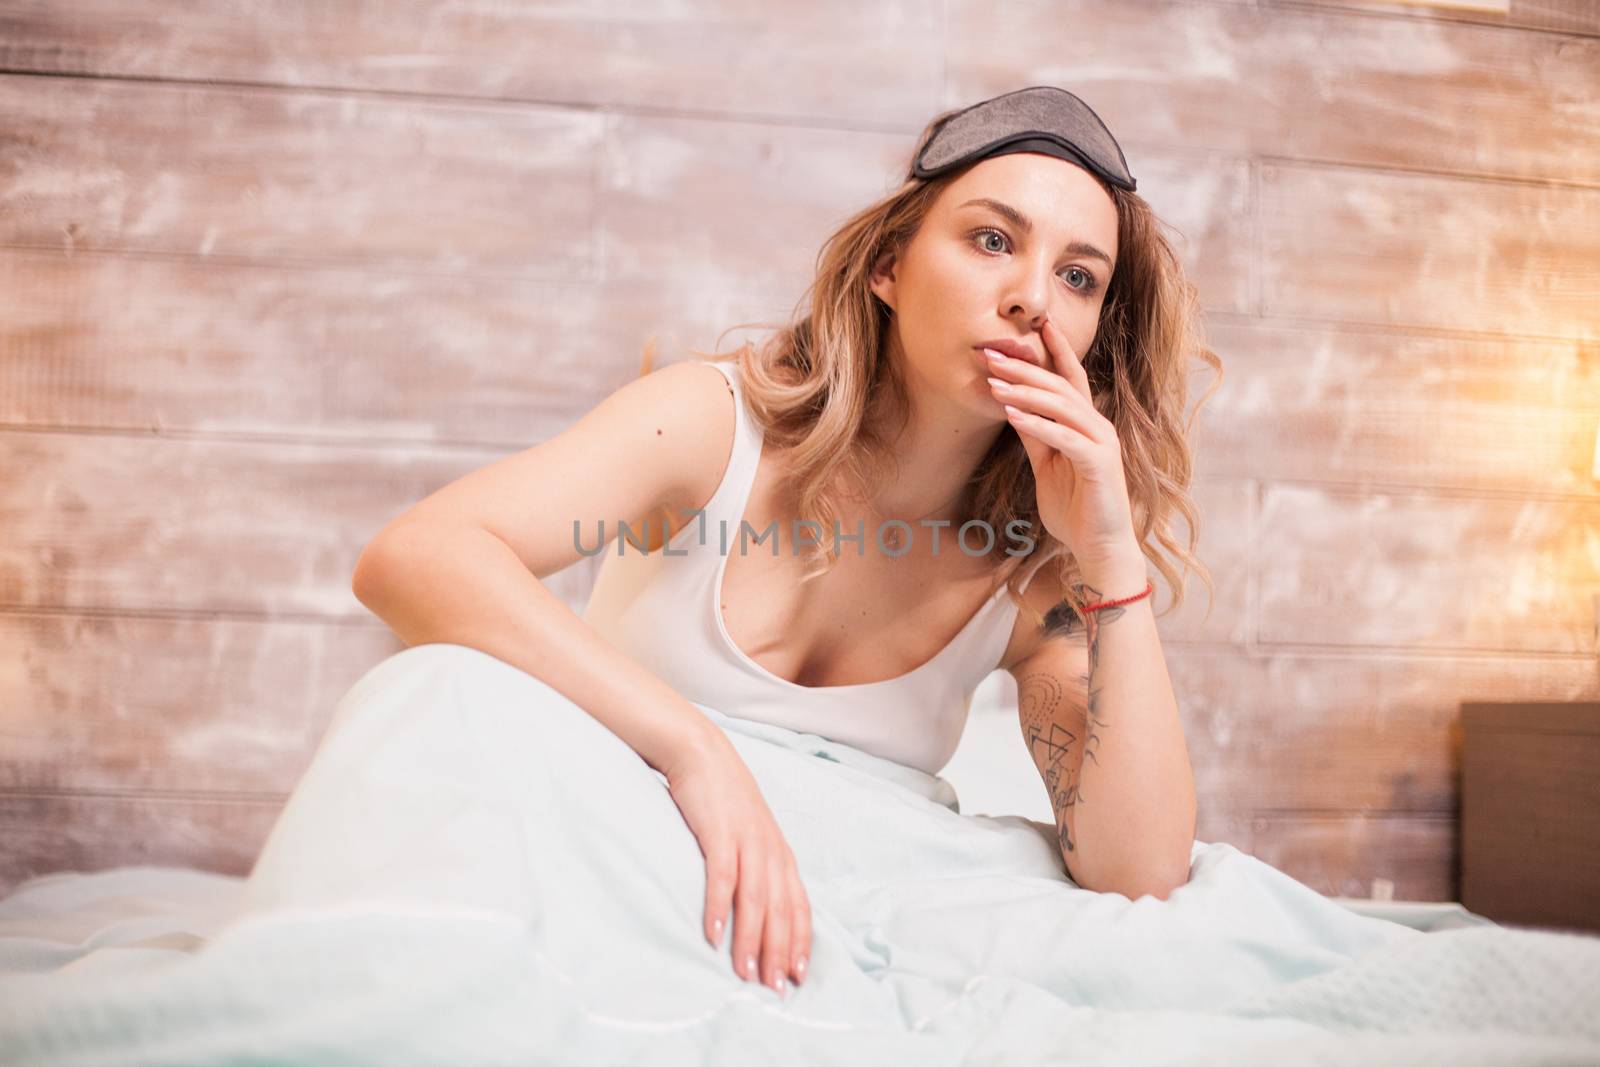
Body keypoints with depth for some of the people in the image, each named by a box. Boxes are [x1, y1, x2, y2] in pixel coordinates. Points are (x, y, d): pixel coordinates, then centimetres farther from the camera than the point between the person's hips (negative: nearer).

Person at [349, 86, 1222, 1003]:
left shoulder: (1035, 579, -5)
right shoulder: (718, 421, -13)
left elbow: (1141, 876, -15)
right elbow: (407, 559, -27)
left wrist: (1114, 562, -22)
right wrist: (694, 745, -37)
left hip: (820, 940, 3)